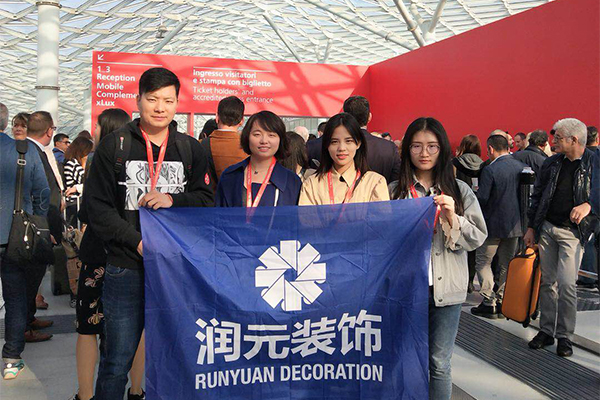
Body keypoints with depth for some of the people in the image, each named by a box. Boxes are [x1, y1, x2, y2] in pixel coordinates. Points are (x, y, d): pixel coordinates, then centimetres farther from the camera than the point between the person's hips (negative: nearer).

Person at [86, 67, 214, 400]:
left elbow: (206, 199, 6)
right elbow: (97, 206, -3)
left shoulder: (191, 149, 8)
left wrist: (173, 200, -13)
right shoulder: (115, 145, 2)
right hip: (126, 269, -2)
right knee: (116, 362, 6)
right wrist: (136, 240, -13)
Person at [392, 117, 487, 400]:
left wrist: (452, 218, -14)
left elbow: (478, 238, 0)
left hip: (446, 288, 1)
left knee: (439, 364, 8)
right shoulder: (395, 190, 1)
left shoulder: (459, 190, 5)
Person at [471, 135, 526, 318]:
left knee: (483, 262, 6)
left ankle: (489, 303, 2)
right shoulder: (522, 167, 2)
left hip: (493, 224, -6)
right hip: (515, 224, 6)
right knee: (507, 264, 15)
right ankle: (503, 301, 21)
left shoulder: (490, 170, -18)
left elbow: (482, 198, -19)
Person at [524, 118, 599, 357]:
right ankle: (546, 331, 21)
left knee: (566, 284, -8)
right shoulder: (552, 163, 7)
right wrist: (531, 227, 10)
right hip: (546, 228, 4)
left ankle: (564, 335, 7)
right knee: (547, 282, 10)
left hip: (573, 232, -4)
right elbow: (537, 196, 13)